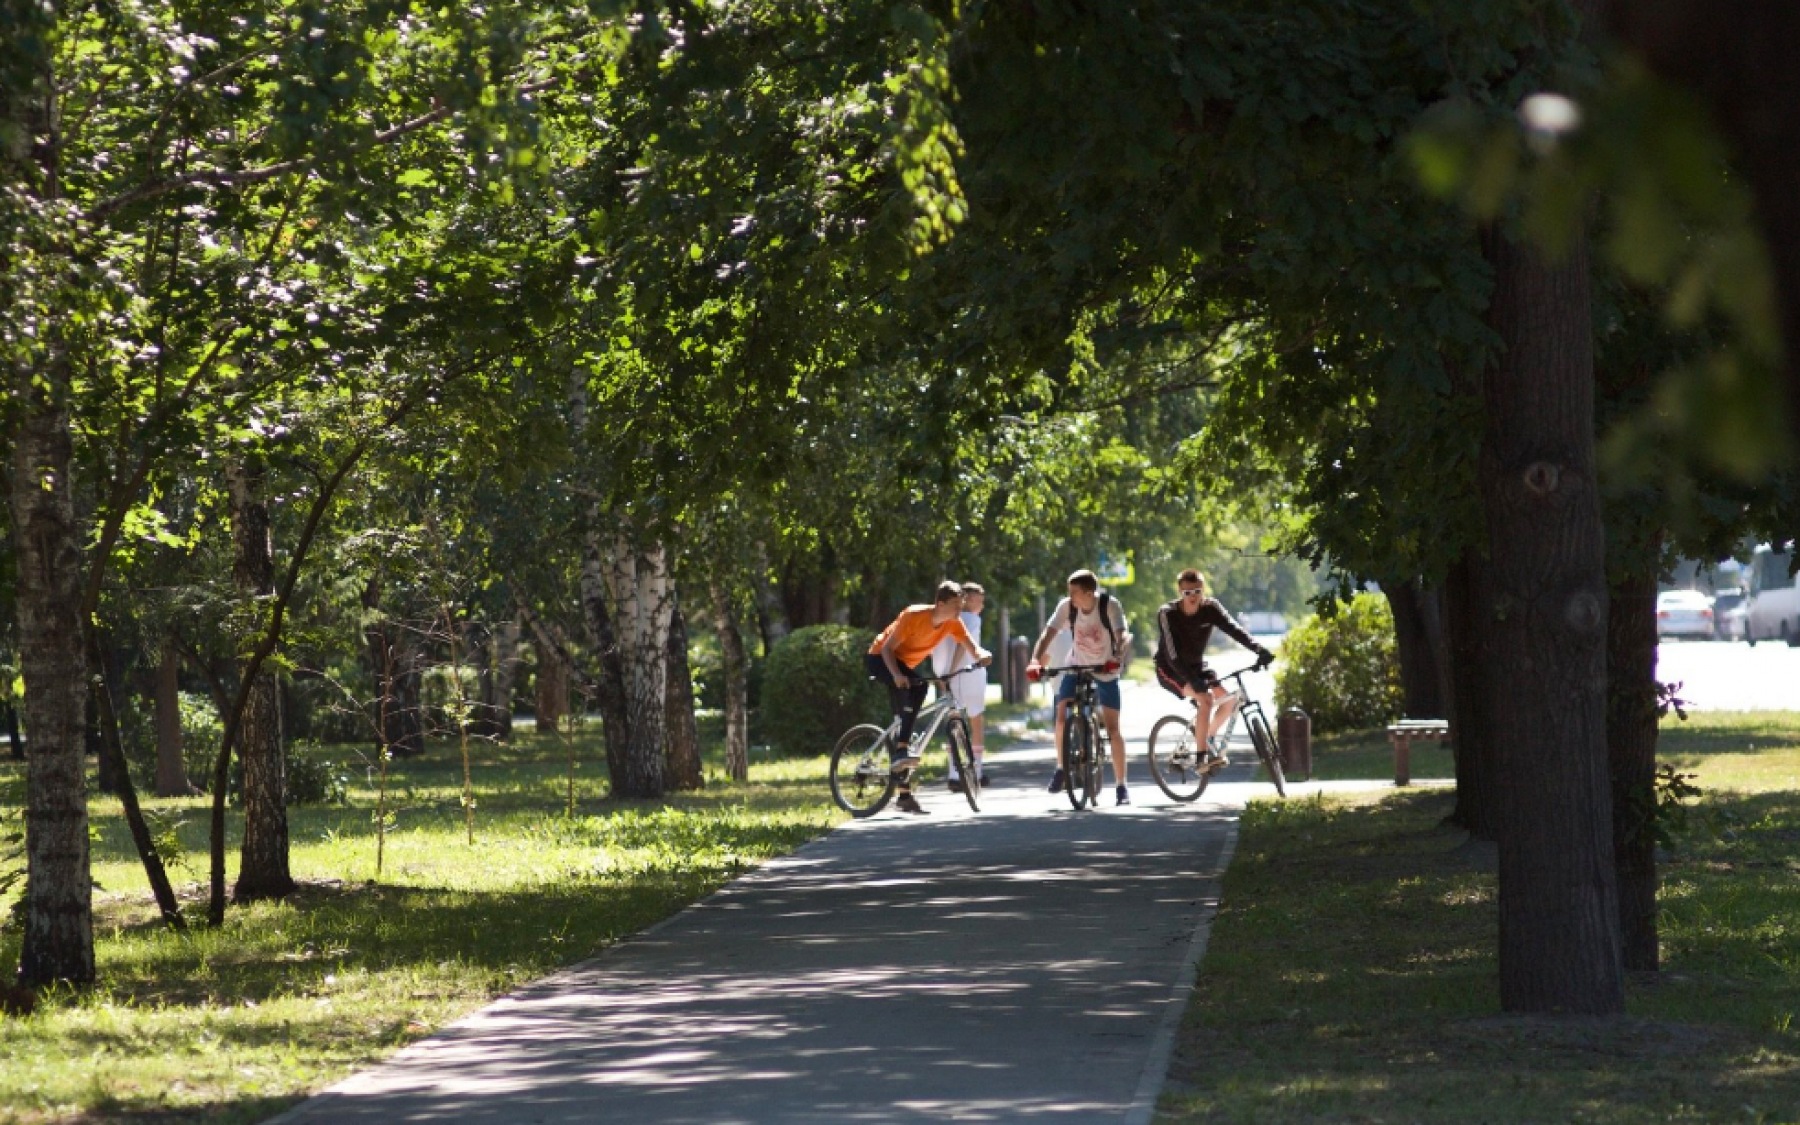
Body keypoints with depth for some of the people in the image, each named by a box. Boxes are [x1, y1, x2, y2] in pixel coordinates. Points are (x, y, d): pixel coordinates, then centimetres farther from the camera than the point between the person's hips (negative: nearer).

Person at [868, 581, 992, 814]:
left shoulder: (953, 622, -11)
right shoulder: (914, 616, -28)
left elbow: (973, 648, -15)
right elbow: (887, 648, -25)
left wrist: (983, 655, -40)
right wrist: (897, 675, -43)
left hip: (906, 664, 7)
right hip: (880, 658, -7)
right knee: (917, 688, -36)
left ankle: (905, 796, 4)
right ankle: (901, 751, -41)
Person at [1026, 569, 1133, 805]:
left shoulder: (1109, 605, -25)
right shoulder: (1067, 606, -19)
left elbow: (1123, 635, -35)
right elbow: (1048, 634, -25)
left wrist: (1118, 657, -55)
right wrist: (1035, 660, -42)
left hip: (1106, 670, -2)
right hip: (1077, 666, 2)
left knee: (1112, 728, -5)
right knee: (1062, 714, -17)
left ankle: (1121, 786, 4)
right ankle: (1061, 767, 6)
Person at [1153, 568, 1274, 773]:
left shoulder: (1210, 608, -13)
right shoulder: (1167, 614, -24)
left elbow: (1234, 629, -25)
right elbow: (1172, 654, -31)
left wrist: (1259, 650, -41)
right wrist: (1192, 680, -44)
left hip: (1197, 665, 6)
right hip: (1170, 670, -6)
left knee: (1229, 700, -9)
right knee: (1205, 698, -28)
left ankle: (1205, 737, 17)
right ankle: (1203, 756, -23)